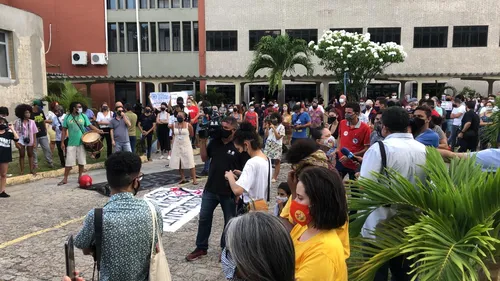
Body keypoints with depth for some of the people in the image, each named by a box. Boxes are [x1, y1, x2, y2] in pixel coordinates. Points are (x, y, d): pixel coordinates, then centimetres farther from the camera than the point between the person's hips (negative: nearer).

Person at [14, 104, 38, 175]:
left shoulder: (32, 122, -2)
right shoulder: (17, 122, -6)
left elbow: (34, 133, 0)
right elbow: (15, 133, -4)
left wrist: (35, 142, -3)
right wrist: (16, 142, -9)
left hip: (30, 141, 1)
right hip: (21, 141, -1)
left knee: (30, 155, 10)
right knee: (22, 155, 7)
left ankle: (32, 169, 19)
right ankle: (22, 171, 12)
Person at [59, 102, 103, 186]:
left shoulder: (83, 116, 2)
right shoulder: (67, 117, -1)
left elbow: (90, 125, -2)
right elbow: (64, 130, 3)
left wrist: (98, 130, -21)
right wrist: (62, 142, 1)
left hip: (81, 142, 1)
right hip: (71, 143, -1)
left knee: (81, 162, 6)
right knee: (69, 162, 2)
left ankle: (80, 177, 21)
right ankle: (65, 179, 13)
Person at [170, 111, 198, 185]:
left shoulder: (188, 125, -10)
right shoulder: (174, 125, 1)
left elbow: (191, 134, 4)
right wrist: (175, 139, 7)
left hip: (186, 145, -4)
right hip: (177, 146, 4)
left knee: (190, 163, -5)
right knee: (179, 163, 7)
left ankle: (194, 179, -2)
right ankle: (183, 178, 20)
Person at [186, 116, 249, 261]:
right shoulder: (215, 141, 1)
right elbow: (204, 158, 11)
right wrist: (202, 141, -2)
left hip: (229, 192, -5)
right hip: (210, 189, 5)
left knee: (229, 222, 12)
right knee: (204, 218, 15)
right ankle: (201, 248, 31)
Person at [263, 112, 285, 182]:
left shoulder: (281, 127, -2)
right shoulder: (270, 126, 12)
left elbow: (278, 137, -12)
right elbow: (266, 136, 9)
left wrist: (274, 128, -13)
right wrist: (267, 128, -2)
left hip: (277, 145, -4)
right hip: (269, 144, 4)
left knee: (277, 161, -2)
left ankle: (275, 177, 1)